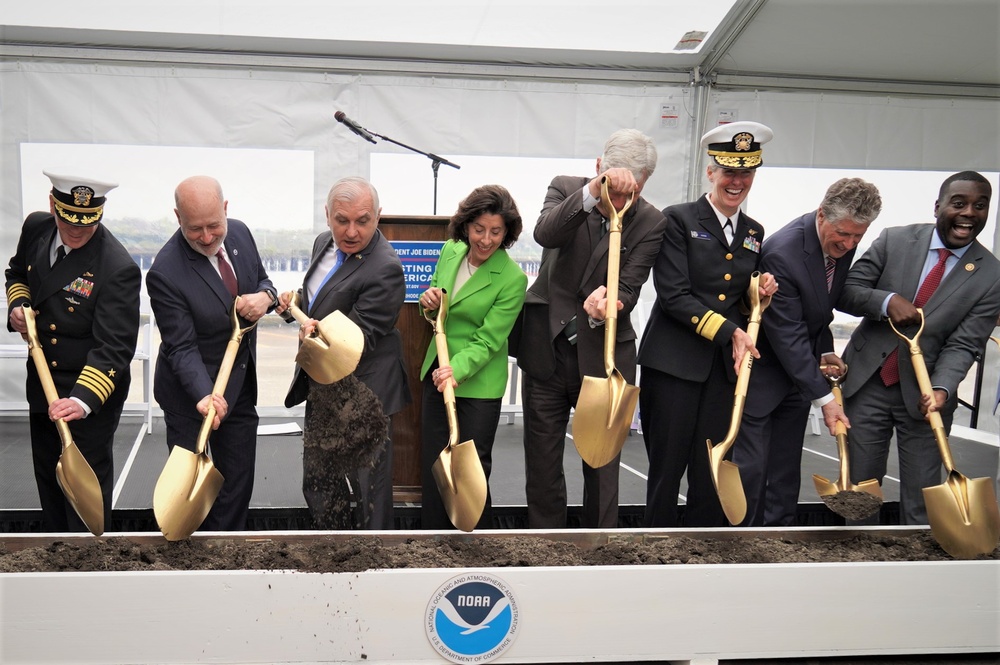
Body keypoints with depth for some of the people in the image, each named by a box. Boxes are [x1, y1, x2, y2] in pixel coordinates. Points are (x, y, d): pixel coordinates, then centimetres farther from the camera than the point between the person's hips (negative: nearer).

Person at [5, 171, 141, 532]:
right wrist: (17, 306, -3)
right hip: (42, 384, 8)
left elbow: (114, 348, -29)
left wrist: (83, 400, -40)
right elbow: (17, 273, 17)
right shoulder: (36, 228, -5)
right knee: (48, 476, 24)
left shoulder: (118, 268, -27)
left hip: (92, 393, -8)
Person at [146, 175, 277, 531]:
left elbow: (263, 279, 8)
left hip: (241, 385, 6)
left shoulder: (240, 232, -7)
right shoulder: (165, 273, -26)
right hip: (190, 394, -6)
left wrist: (265, 296, -17)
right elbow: (182, 348, -23)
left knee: (238, 482, 17)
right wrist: (204, 395, -39)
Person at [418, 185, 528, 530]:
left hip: (477, 383, -6)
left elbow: (487, 340, -19)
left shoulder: (512, 279, -17)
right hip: (437, 372, 6)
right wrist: (428, 301, -8)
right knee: (433, 465, 14)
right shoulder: (450, 251, 0)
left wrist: (458, 369, -36)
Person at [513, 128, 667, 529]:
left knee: (602, 465, 6)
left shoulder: (650, 223, -4)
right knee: (542, 463, 11)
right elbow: (545, 234, -24)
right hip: (546, 349, 1)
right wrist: (594, 191, -37)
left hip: (604, 356, -1)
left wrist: (606, 306, -34)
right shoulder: (567, 188, -2)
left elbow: (628, 289, -12)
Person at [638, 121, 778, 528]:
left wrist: (761, 293, 1)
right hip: (674, 362, -5)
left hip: (726, 368, 5)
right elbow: (673, 296, -11)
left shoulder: (754, 233, 15)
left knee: (711, 474, 8)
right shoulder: (678, 220, -2)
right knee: (667, 469, 2)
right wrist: (728, 332, -14)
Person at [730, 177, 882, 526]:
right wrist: (824, 397, -23)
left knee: (786, 467, 13)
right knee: (751, 465, -1)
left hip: (800, 368, 7)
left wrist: (824, 351, 0)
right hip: (763, 371, -7)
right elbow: (787, 335, -26)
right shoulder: (782, 252, -28)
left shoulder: (843, 243, -5)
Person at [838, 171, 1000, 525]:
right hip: (868, 383, 1)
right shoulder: (894, 240, -4)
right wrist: (887, 301, -22)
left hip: (923, 395, -1)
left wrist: (942, 389, -26)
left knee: (921, 498, 5)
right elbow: (844, 292, -3)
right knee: (858, 485, 11)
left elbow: (962, 345, -9)